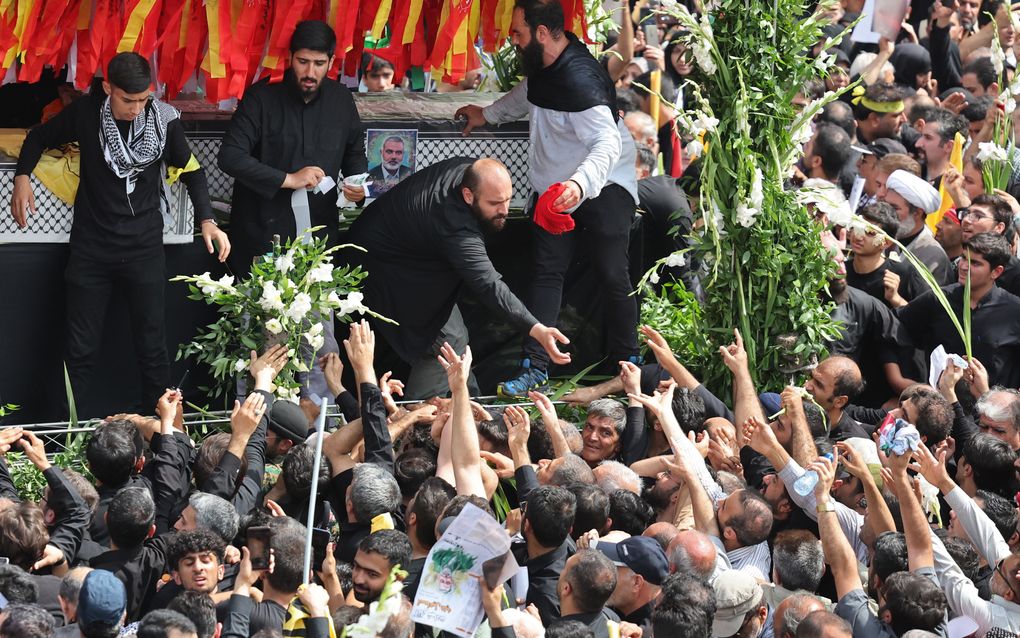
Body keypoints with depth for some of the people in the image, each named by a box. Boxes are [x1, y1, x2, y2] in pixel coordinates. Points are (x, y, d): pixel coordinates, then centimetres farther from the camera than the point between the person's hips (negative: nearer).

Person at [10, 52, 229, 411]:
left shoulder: (163, 119, -10)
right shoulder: (85, 113, -9)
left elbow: (191, 169, 6)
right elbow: (40, 138, 9)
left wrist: (207, 220, -5)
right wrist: (22, 176, -8)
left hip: (144, 248, 0)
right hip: (91, 247, 0)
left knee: (152, 349, 3)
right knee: (79, 350, 4)